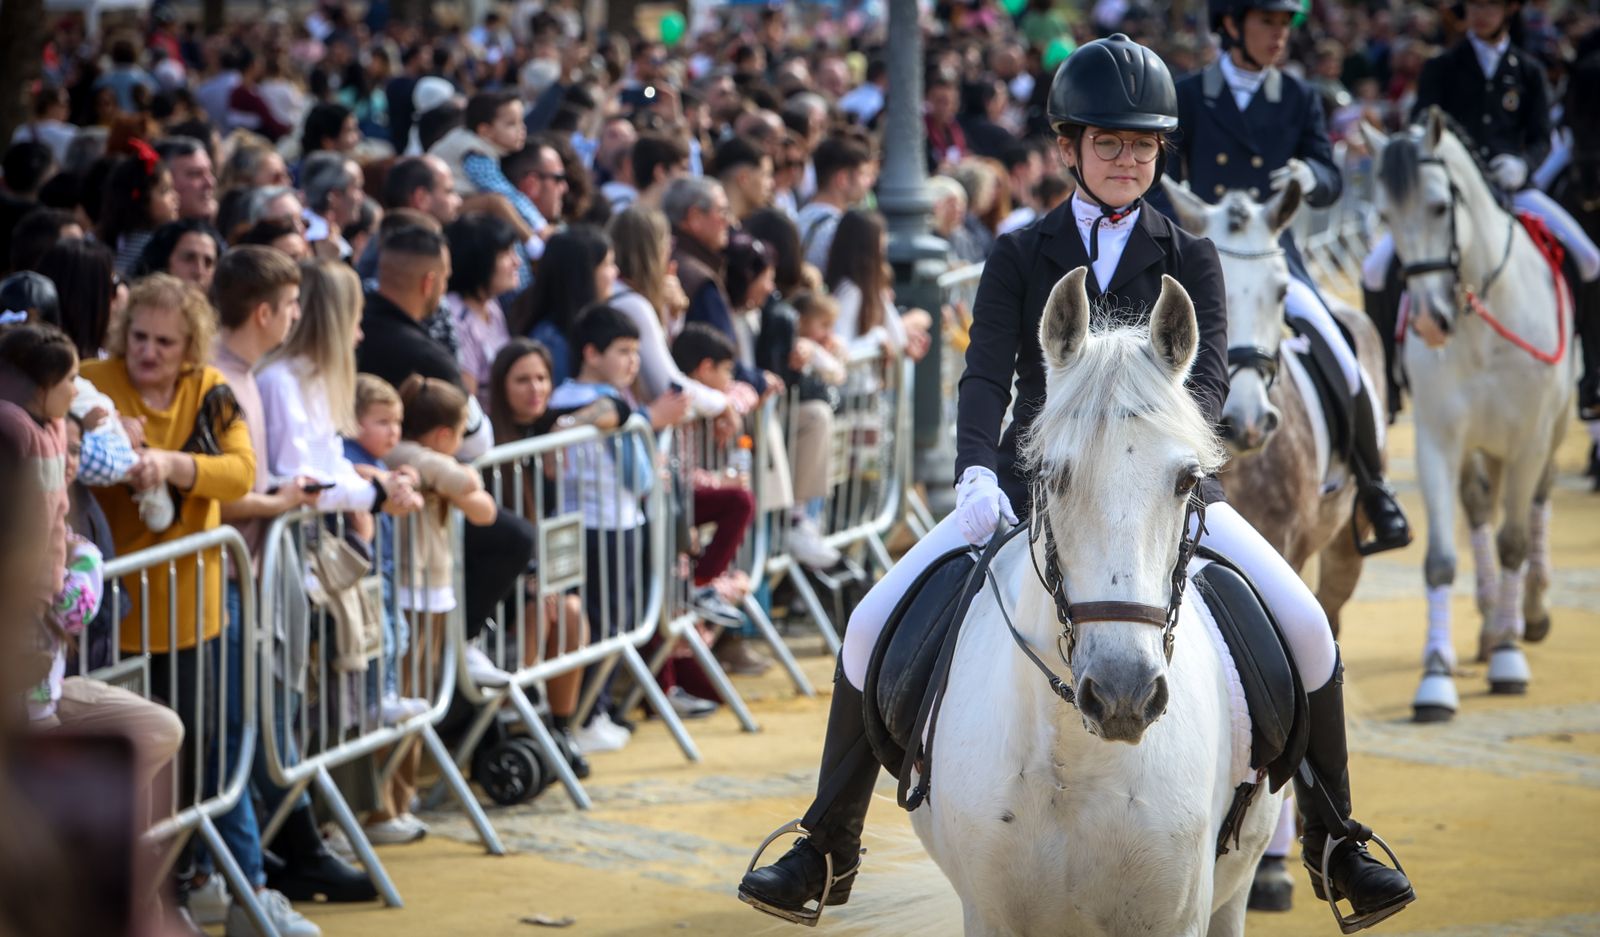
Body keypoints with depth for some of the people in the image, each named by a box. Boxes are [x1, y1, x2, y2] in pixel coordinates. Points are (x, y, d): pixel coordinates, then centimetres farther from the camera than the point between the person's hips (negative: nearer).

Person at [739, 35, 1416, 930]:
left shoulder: (1190, 259, 4)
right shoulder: (1020, 256, 4)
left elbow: (1208, 376, -10)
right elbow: (987, 375, -8)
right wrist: (978, 476, -28)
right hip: (1029, 484, 0)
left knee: (1305, 627, -17)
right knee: (873, 627, -13)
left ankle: (1335, 843, 3)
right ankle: (829, 853, 2)